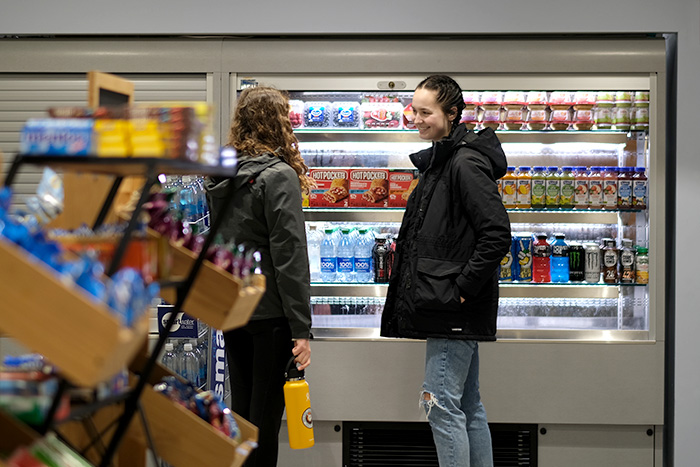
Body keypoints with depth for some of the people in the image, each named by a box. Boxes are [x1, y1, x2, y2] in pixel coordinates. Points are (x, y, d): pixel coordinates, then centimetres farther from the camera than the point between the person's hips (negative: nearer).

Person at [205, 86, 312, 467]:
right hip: (270, 313, -7)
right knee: (265, 412, 1)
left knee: (240, 407, 15)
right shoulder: (279, 177, -13)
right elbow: (290, 257, -17)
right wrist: (301, 328, -15)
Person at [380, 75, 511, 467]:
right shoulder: (439, 161, 16)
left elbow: (497, 234, -22)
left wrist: (462, 288, -19)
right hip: (454, 312, 10)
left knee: (442, 404, -7)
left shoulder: (466, 163, -14)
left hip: (455, 312, -10)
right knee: (469, 406, 14)